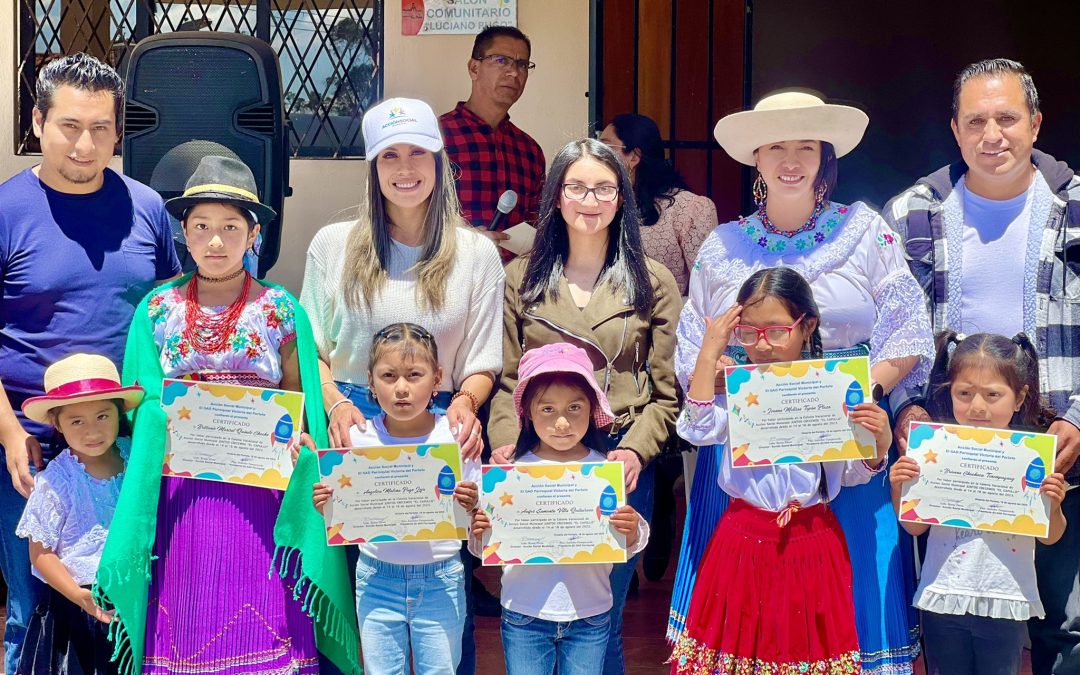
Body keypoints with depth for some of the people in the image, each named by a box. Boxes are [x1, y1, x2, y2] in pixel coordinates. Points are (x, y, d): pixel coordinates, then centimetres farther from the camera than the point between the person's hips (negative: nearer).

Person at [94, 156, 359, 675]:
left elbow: (300, 409, 6)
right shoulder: (157, 310, 6)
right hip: (182, 492, 1)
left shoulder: (281, 311, 2)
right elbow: (142, 408, 10)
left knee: (263, 627, -1)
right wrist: (166, 431, -7)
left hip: (261, 491, -1)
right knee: (184, 624, 4)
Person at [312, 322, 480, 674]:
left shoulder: (456, 436, -6)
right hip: (377, 577, 1)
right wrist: (327, 508, -14)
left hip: (441, 580, -1)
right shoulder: (359, 438, -3)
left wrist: (471, 507, -22)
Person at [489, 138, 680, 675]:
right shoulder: (522, 278, 9)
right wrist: (505, 444, -11)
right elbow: (506, 379, 6)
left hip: (619, 467, -1)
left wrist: (636, 450, -14)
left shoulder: (652, 282, 5)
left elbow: (667, 390, 1)